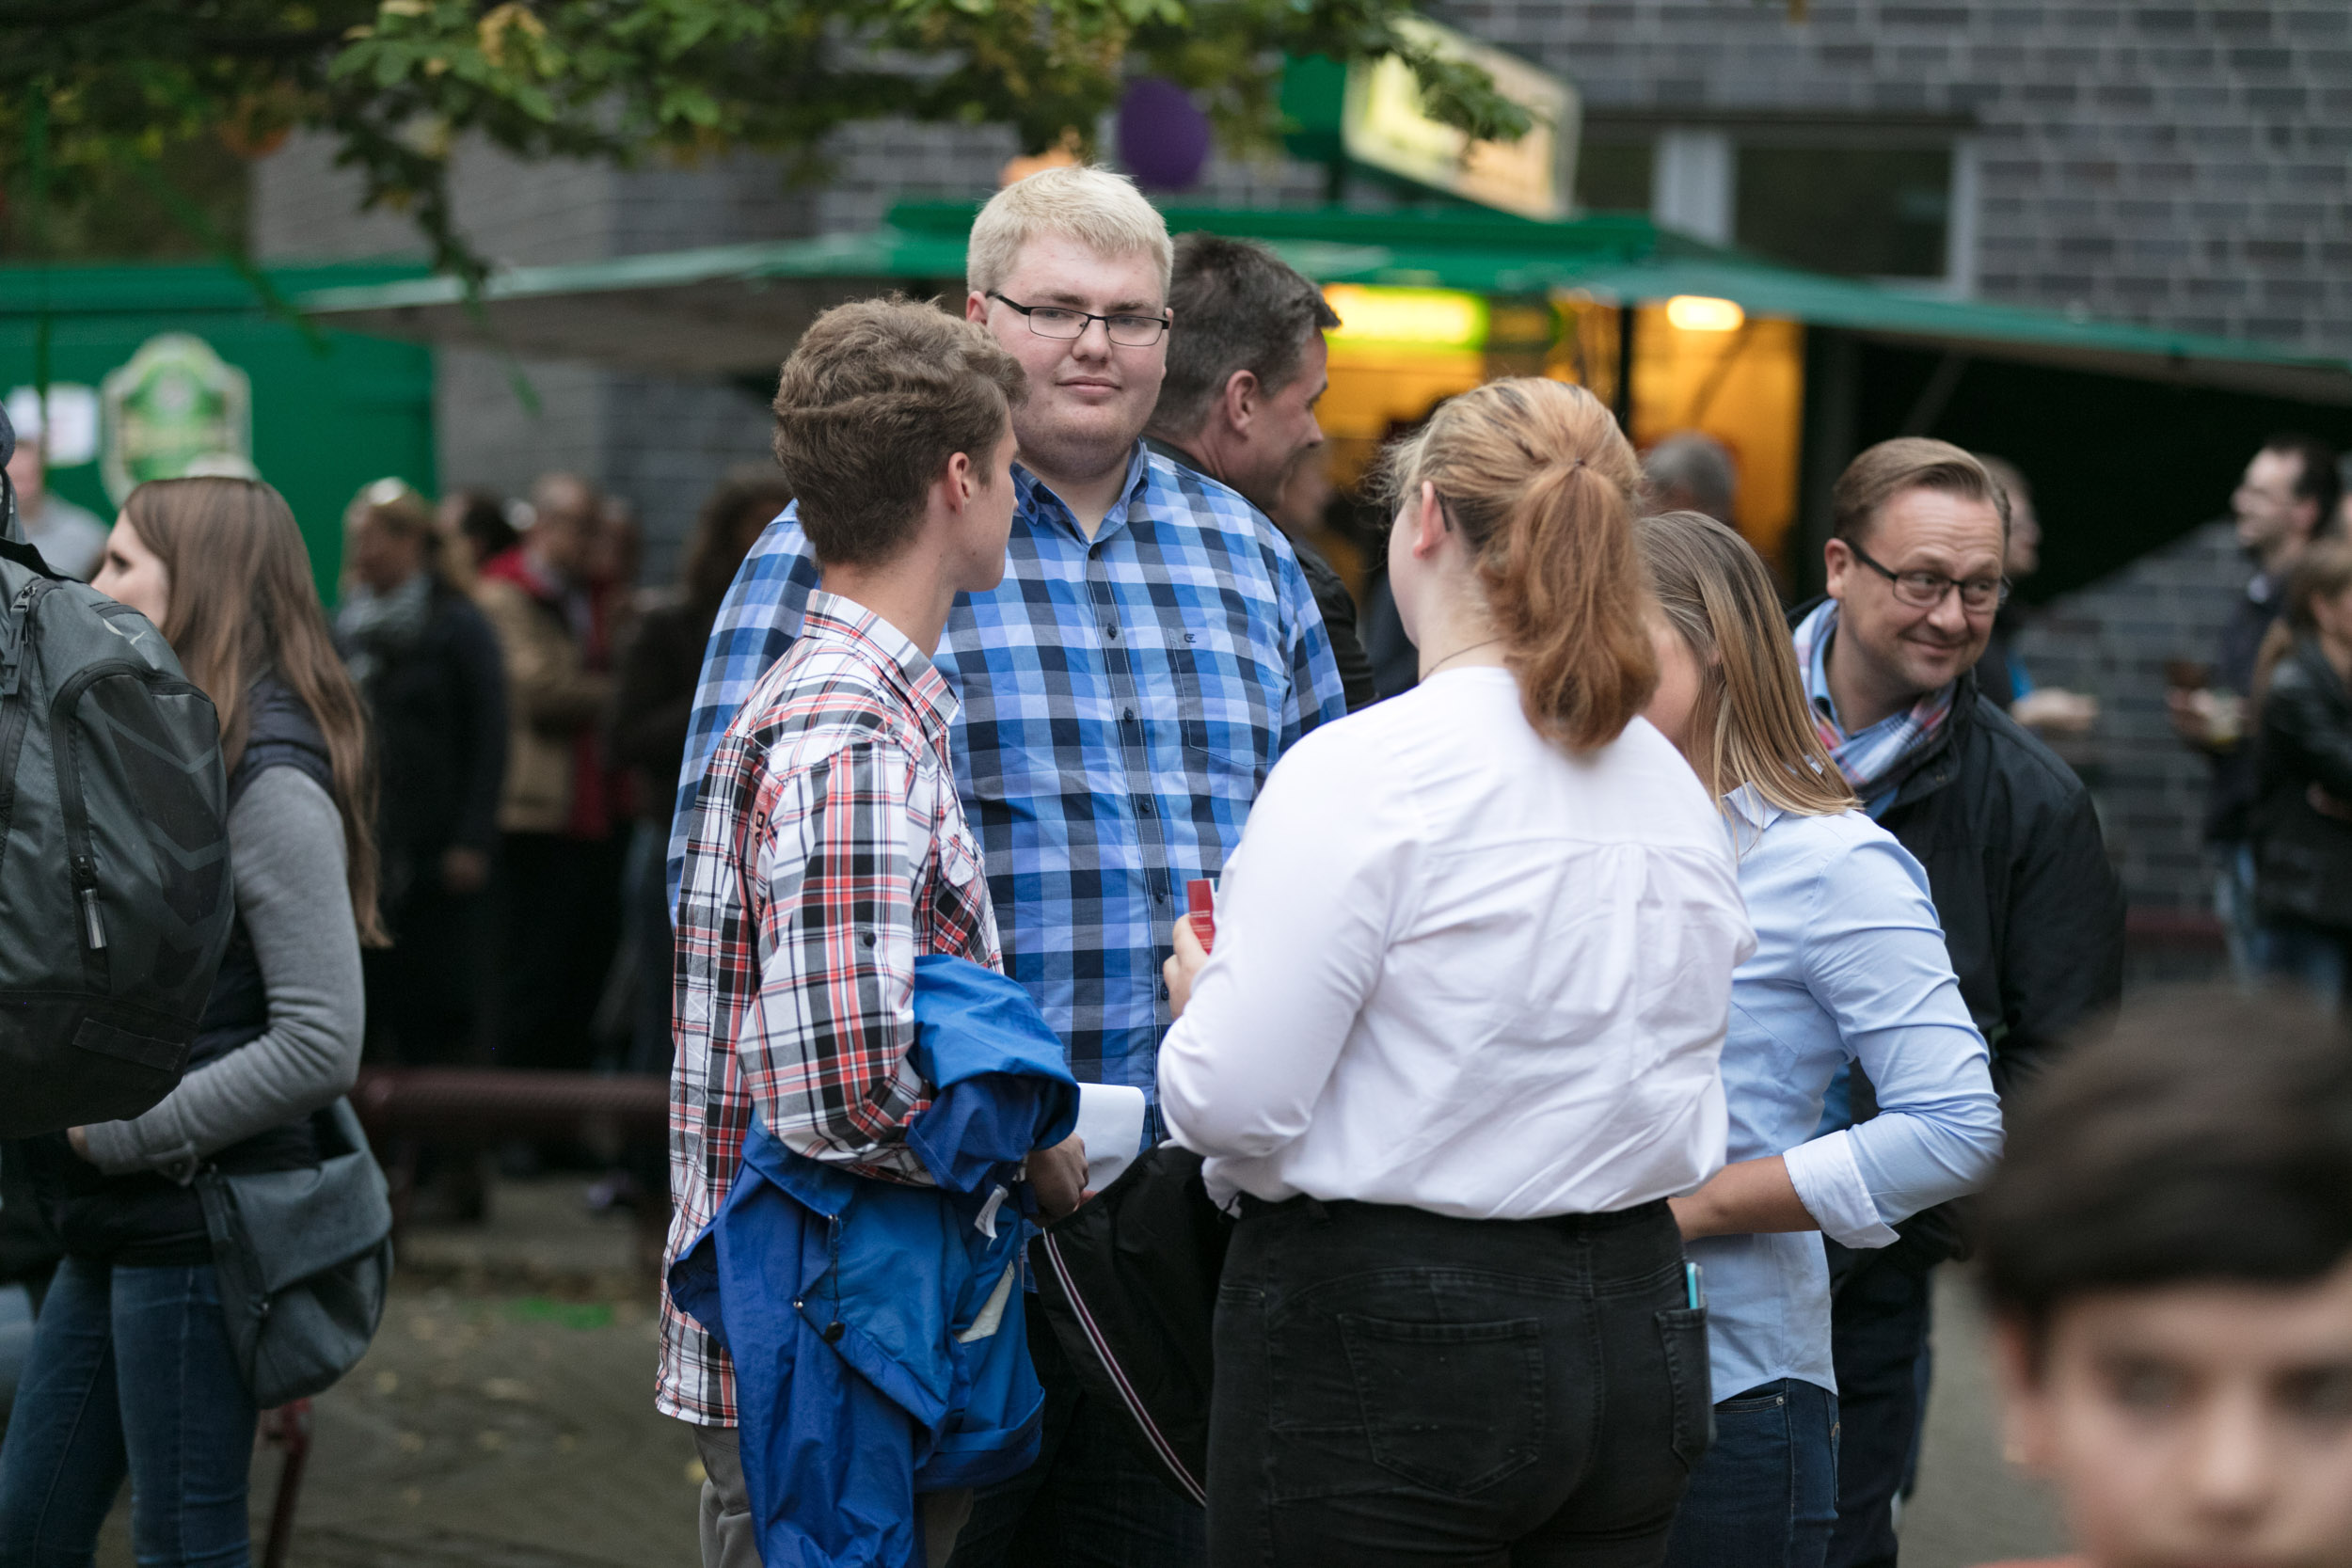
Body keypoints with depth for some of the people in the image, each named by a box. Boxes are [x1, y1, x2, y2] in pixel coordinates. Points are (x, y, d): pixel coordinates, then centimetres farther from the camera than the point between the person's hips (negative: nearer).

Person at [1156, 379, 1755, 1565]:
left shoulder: (1363, 772, -14)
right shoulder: (1674, 788, 8)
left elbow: (1236, 1102, -17)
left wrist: (1202, 988, 5)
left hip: (1384, 1353, -7)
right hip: (1639, 1335, 7)